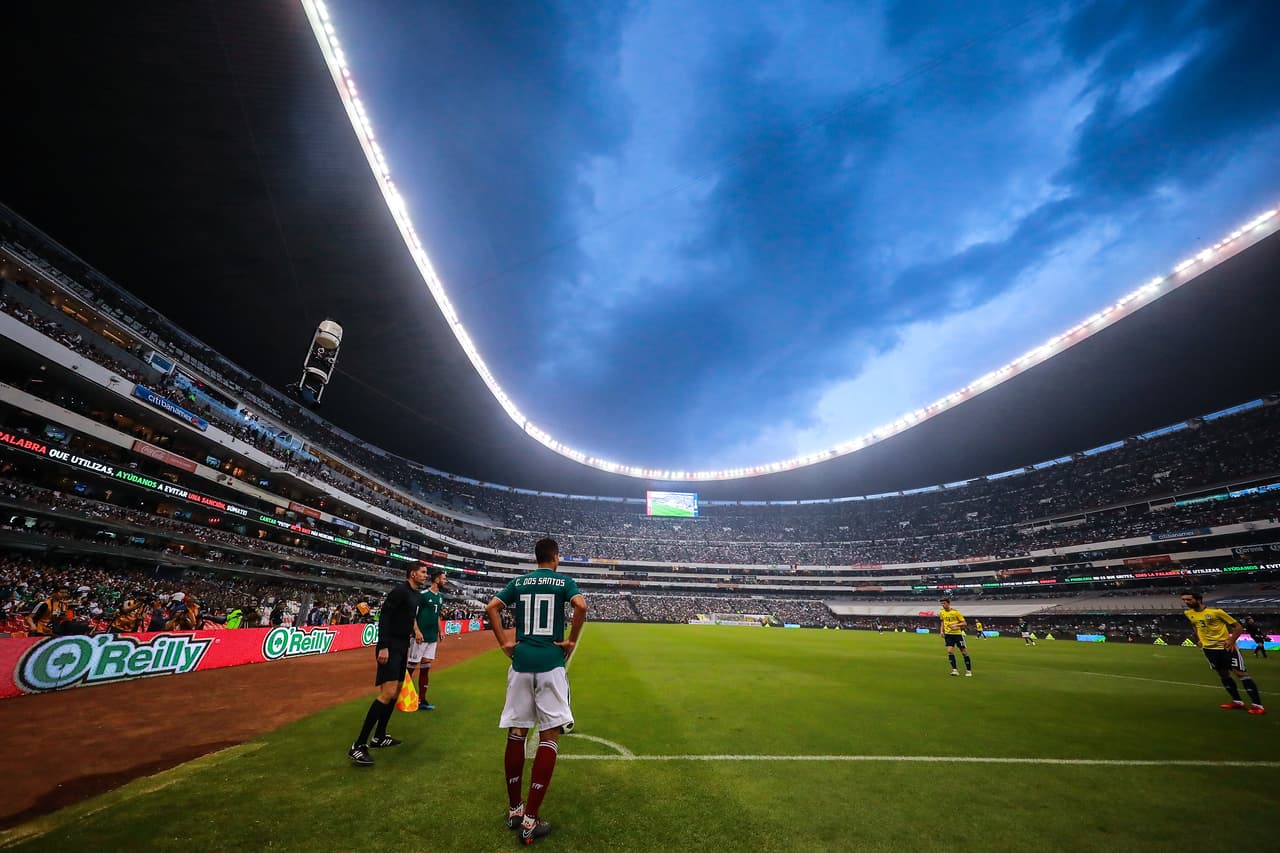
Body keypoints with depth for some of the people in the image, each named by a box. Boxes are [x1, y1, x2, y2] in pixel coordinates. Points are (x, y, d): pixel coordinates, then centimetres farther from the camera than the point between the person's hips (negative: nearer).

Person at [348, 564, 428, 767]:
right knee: (388, 693, -14)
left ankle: (379, 737, 27)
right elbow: (384, 616, -20)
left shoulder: (417, 595, 12)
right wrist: (383, 647, -24)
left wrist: (406, 646, 20)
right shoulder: (400, 590, -15)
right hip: (390, 645, -10)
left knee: (396, 691, 15)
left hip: (403, 645, 10)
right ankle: (358, 746, -6)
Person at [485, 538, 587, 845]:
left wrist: (504, 642, 4)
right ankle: (530, 820, 5)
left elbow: (491, 607, 2)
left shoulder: (519, 582, 10)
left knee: (516, 732, 16)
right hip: (550, 662, -4)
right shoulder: (564, 581, 0)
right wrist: (572, 641, -7)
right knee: (550, 734, 5)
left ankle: (514, 810, 28)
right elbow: (581, 606, -17)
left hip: (521, 661, 4)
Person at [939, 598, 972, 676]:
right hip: (948, 634, 3)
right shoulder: (942, 612, 2)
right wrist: (942, 631, 7)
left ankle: (969, 671, 20)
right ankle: (954, 670, -2)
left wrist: (956, 625, -24)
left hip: (957, 634, -3)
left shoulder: (956, 612, -13)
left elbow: (964, 623, -9)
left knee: (964, 651, 5)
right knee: (950, 651, -9)